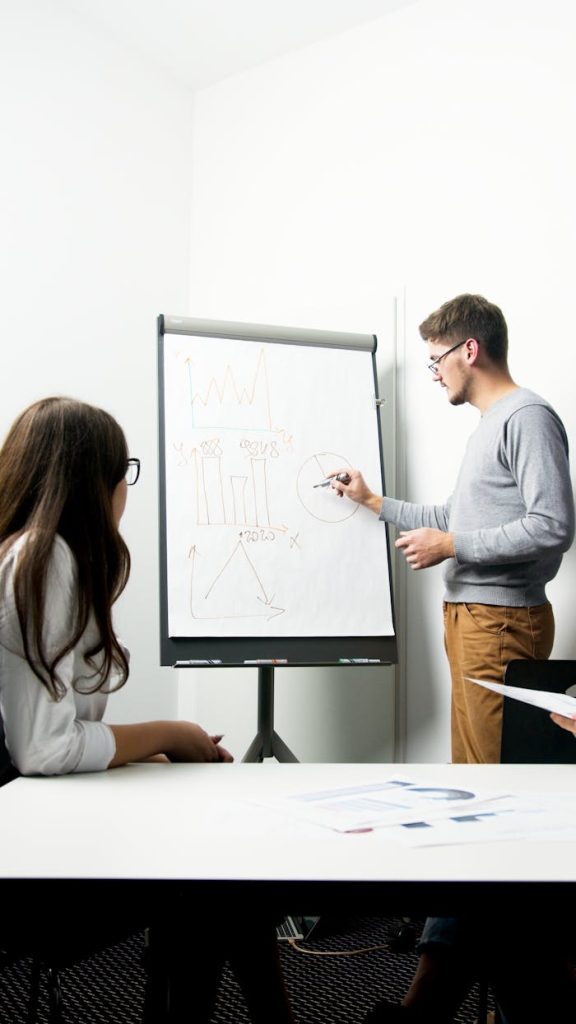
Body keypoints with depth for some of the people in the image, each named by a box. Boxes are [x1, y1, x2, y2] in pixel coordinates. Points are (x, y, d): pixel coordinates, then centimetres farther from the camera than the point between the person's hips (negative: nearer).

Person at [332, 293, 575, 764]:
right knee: (469, 760, 13)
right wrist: (373, 501, 28)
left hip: (501, 620, -10)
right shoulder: (488, 425, 19)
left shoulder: (527, 417, -11)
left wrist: (450, 546, -15)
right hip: (469, 615, 10)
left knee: (495, 761, -7)